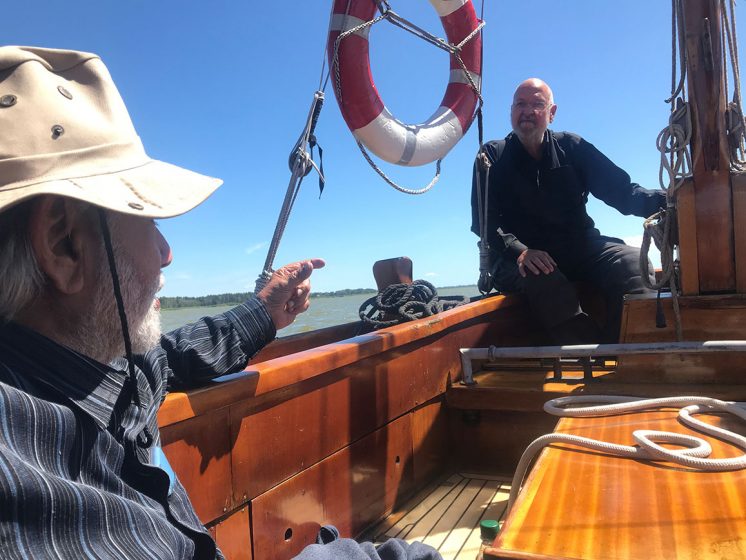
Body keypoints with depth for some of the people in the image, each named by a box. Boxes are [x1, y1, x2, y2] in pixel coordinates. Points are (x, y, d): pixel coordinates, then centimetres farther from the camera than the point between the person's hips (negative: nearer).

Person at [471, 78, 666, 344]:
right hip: (518, 259, -3)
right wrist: (519, 251, -24)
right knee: (544, 280, -36)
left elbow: (620, 190, 4)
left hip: (579, 247, 3)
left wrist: (663, 200, -17)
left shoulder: (571, 147, 14)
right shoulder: (492, 156, 7)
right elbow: (485, 222, -5)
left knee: (632, 261, -24)